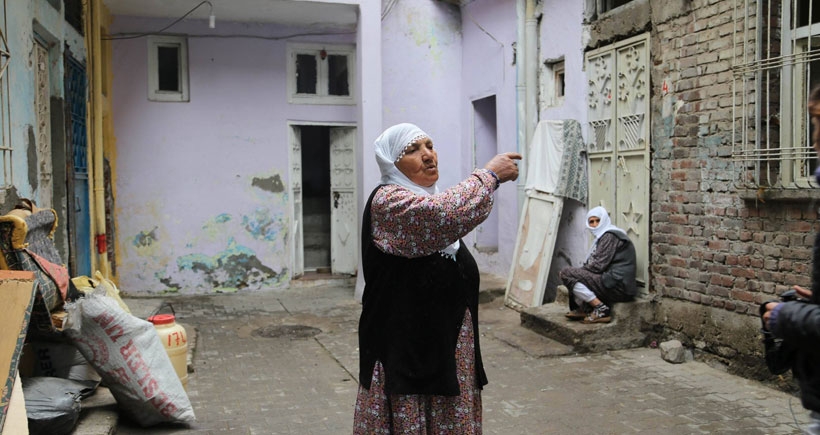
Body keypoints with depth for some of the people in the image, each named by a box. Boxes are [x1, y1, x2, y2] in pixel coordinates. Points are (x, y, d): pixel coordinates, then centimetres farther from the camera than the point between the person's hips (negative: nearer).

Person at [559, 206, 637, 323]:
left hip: (617, 286, -11)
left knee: (566, 273, -17)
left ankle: (601, 309, -16)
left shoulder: (610, 236, -9)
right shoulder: (603, 236, 22)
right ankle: (583, 309, 6)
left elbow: (598, 266, -16)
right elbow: (598, 264, 19)